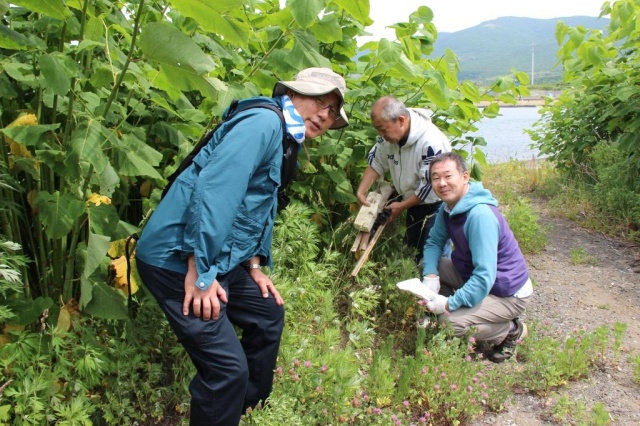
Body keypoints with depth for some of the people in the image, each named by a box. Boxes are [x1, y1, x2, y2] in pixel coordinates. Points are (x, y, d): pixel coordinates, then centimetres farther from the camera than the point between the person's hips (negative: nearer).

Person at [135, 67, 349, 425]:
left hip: (217, 260, 11)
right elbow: (213, 189, -27)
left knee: (268, 313, 23)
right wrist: (200, 271, -26)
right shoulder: (264, 122, -16)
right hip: (179, 261, -11)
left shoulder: (283, 141, 17)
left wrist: (254, 266, 16)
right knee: (228, 367, -12)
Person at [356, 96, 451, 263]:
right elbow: (376, 161, 3)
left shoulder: (430, 142, -33)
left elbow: (430, 186, -27)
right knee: (410, 249, 19)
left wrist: (402, 206, -17)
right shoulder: (390, 132, -11)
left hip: (435, 204, -7)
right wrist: (361, 191, -7)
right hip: (413, 202, 7)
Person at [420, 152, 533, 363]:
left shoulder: (480, 215, -31)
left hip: (507, 292, -9)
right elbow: (434, 241, 6)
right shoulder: (448, 207, -1)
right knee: (427, 266, 4)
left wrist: (450, 304, -29)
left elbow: (484, 276, -34)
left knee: (449, 322, -23)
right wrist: (430, 275, -13)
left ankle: (511, 330, 1)